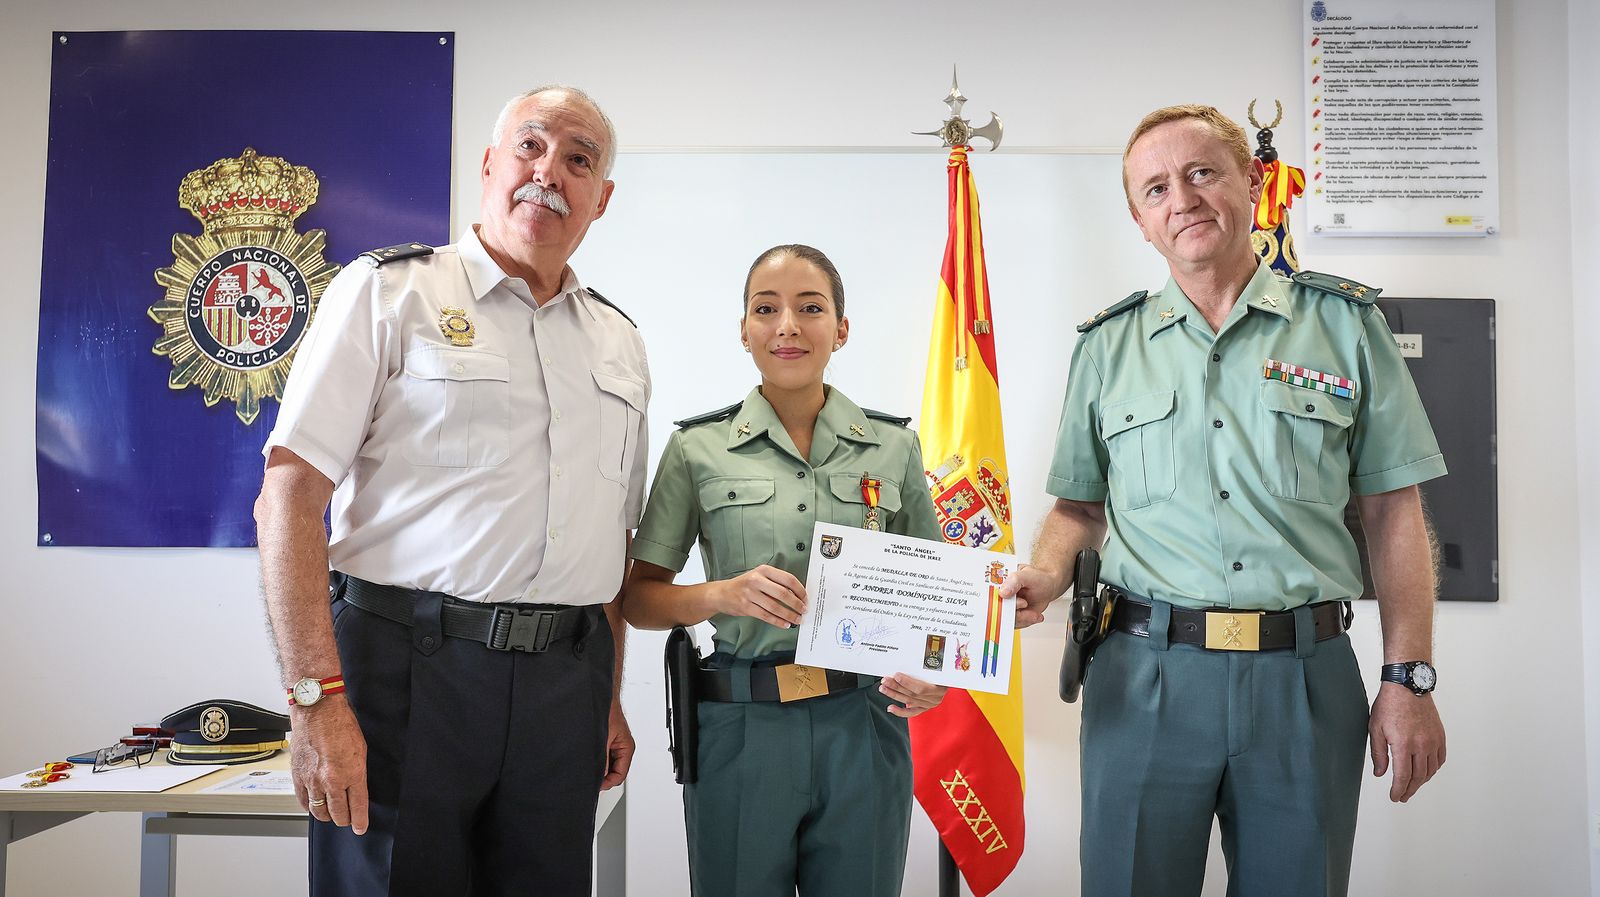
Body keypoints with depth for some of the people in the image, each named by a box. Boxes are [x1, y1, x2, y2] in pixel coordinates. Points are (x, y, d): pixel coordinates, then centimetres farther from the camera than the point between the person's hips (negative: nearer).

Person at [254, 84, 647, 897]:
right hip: (408, 667, -4)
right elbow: (289, 498, -8)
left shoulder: (619, 342, 15)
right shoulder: (388, 291, -1)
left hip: (563, 686, 5)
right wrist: (316, 700, -16)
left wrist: (610, 700, 14)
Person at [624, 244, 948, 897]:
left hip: (863, 726, 1)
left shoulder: (894, 446, 4)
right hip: (740, 729, -1)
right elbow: (640, 599, 2)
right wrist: (722, 593, -16)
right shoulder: (698, 449, 0)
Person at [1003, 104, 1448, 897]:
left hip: (1304, 677, 0)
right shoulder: (1108, 345, 8)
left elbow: (1392, 511, 4)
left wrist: (1409, 678, -1)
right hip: (1144, 679, 1)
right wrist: (1045, 576, -8)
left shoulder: (1343, 322, 5)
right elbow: (1080, 505, 13)